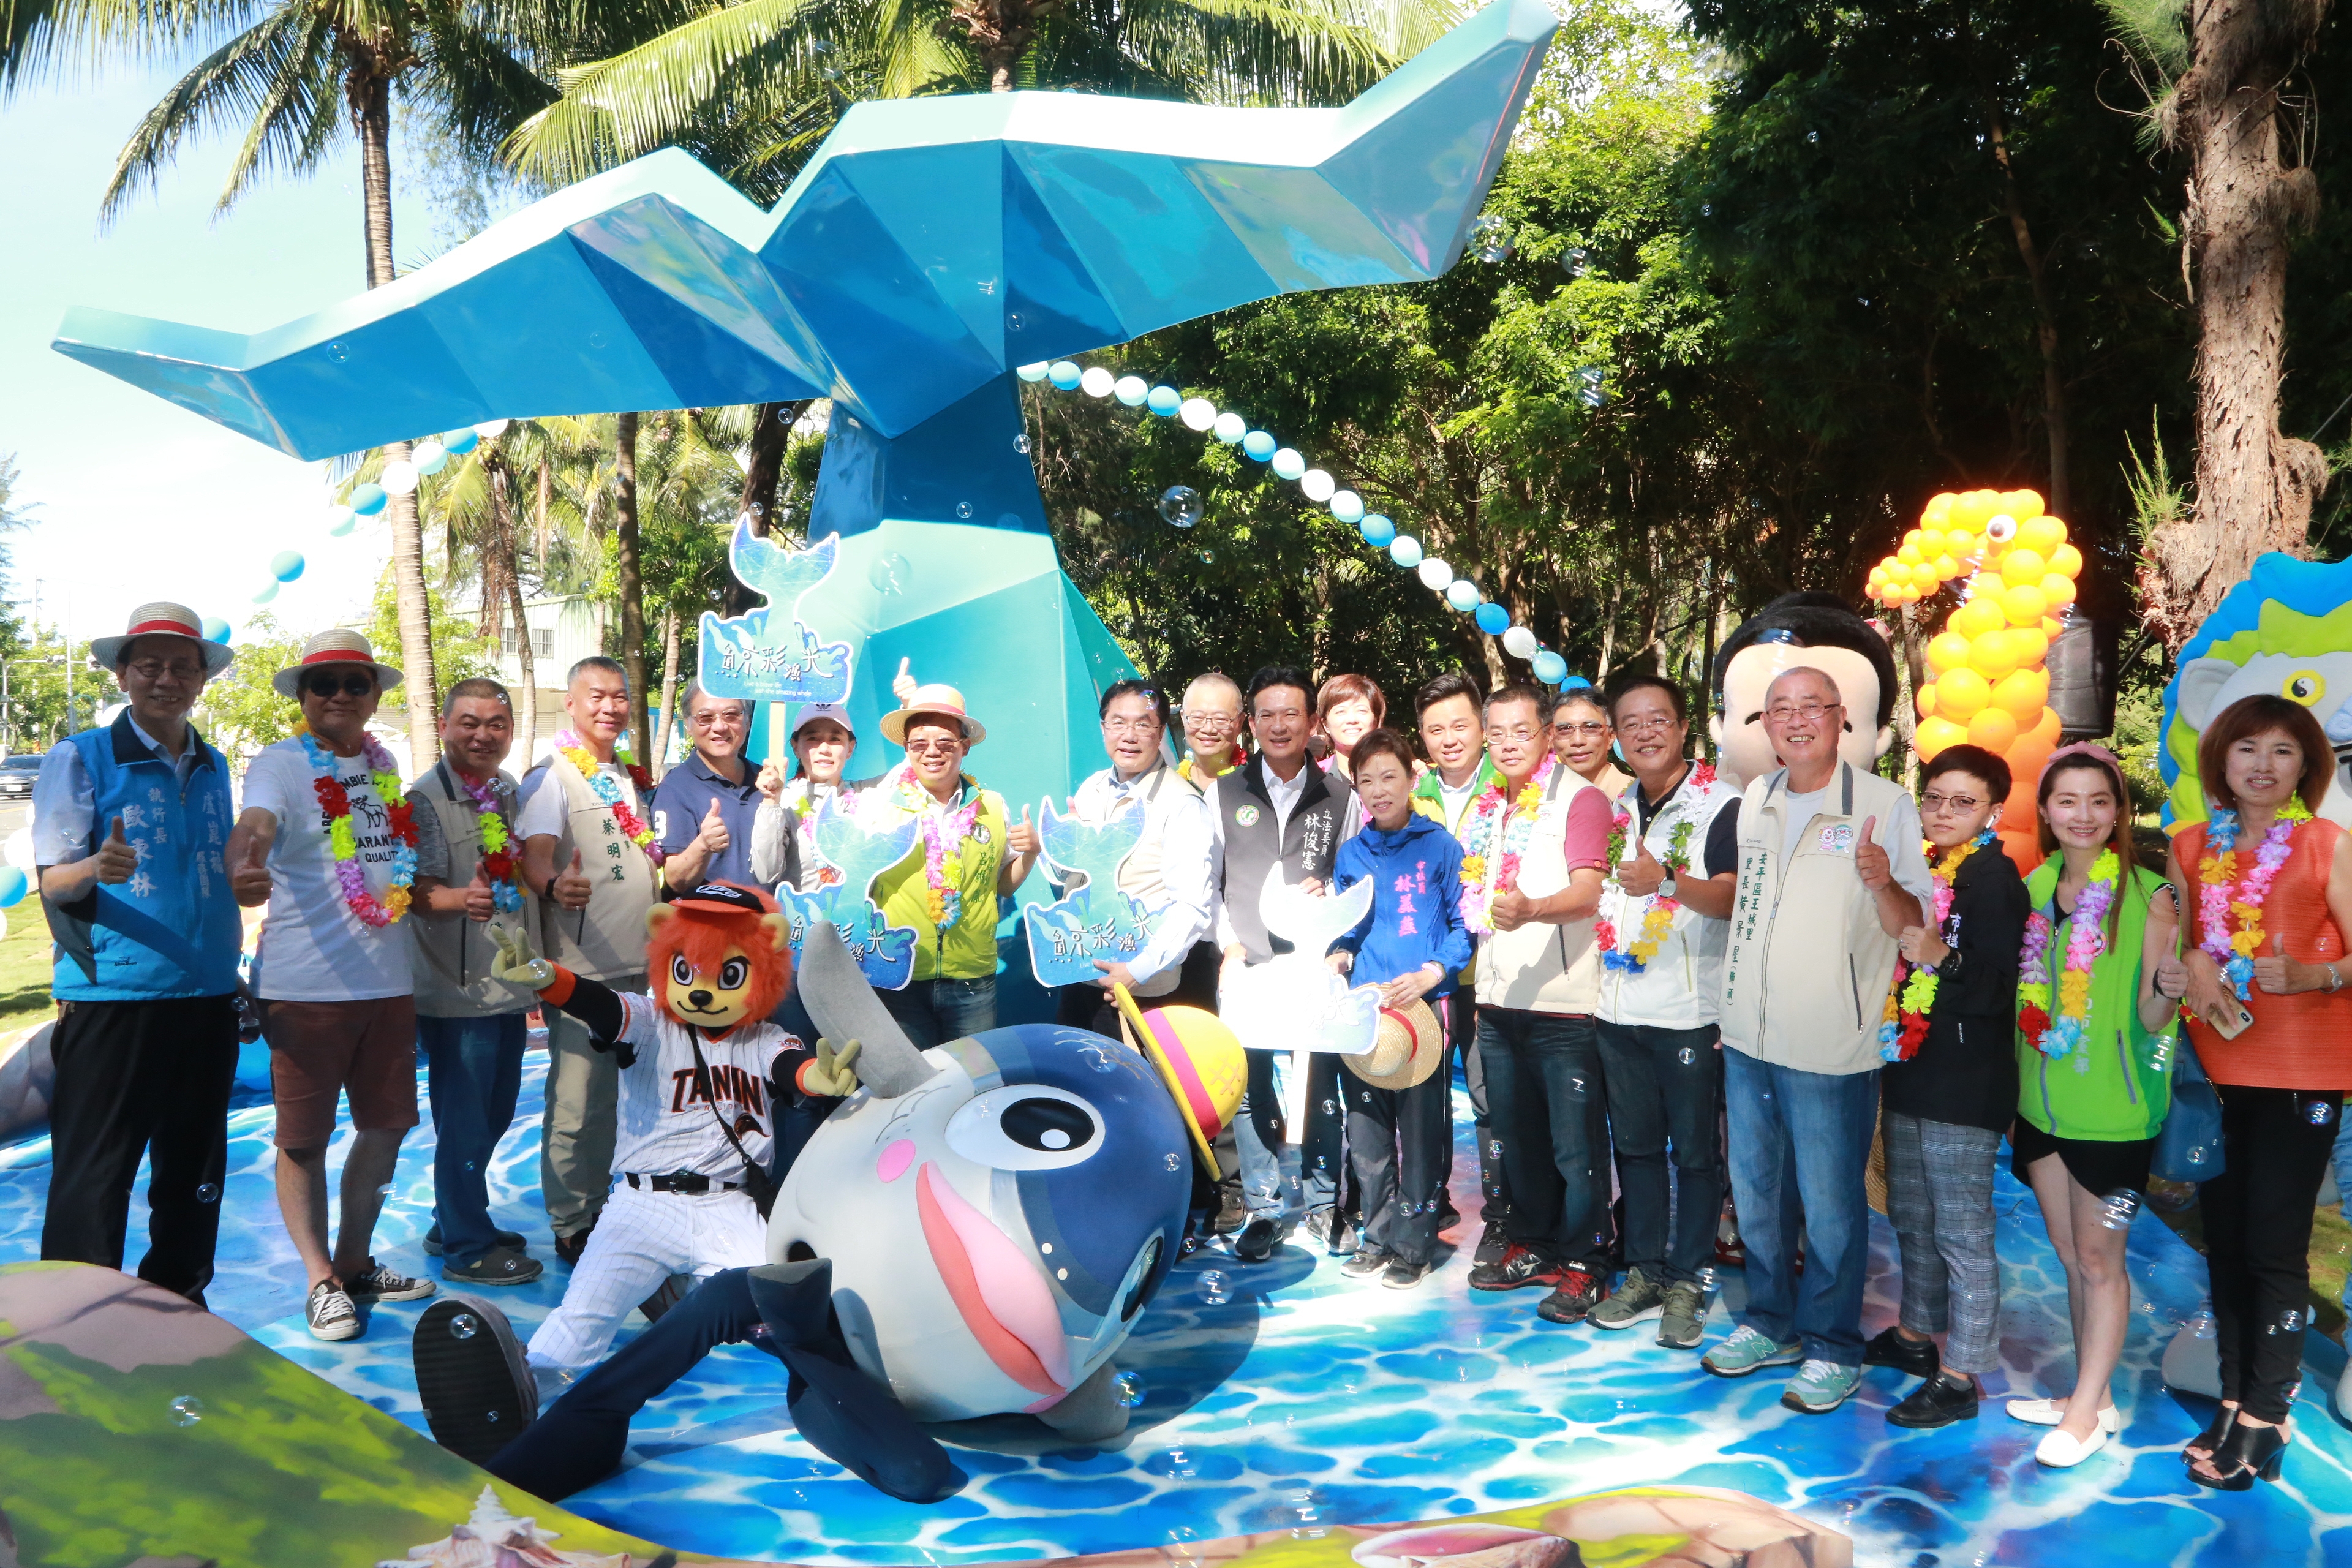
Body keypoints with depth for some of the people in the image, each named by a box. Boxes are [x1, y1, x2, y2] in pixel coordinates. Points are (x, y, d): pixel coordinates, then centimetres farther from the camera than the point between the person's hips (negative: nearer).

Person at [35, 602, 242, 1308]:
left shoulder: (213, 768, 13)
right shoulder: (80, 758, -2)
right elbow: (54, 880, -7)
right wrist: (97, 869, -29)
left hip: (206, 997, 6)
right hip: (112, 995, -5)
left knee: (193, 1172, 13)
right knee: (94, 1174, -3)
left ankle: (179, 1301, 25)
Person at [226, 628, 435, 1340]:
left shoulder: (384, 765, 11)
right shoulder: (280, 764, -7)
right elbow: (254, 825, -28)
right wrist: (243, 867, -47)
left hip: (388, 980, 6)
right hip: (306, 983, -6)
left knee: (387, 1124, 15)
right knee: (304, 1137, 2)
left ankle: (354, 1261, 30)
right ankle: (321, 1280, 15)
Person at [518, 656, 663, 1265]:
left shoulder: (634, 778, 16)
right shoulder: (552, 775, -6)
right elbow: (534, 851, -23)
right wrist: (555, 884, -42)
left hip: (641, 963, 7)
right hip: (582, 965, -7)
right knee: (580, 1099, -6)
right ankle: (572, 1225, 6)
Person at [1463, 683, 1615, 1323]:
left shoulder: (1580, 797, -7)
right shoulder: (1488, 807, 15)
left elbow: (1587, 891, -20)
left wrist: (1530, 909, -39)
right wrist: (1478, 985, 20)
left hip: (1564, 1005, -7)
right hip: (1499, 1003, 7)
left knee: (1575, 1144, -2)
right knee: (1519, 1137, 16)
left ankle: (1583, 1263, 10)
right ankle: (1533, 1246, 28)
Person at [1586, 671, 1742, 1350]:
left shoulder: (1721, 804, -9)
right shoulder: (1615, 808, 13)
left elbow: (1733, 896, -22)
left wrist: (1667, 880, -37)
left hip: (1690, 1013, -6)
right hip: (1620, 1011, 6)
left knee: (1695, 1151, 4)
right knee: (1636, 1144, 13)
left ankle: (1686, 1282, 16)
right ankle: (1644, 1274, 24)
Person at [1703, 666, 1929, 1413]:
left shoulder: (1884, 804, -9)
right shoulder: (1754, 799, 8)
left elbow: (1911, 924, -13)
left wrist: (1883, 882, -32)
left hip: (1829, 1049, -6)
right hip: (1747, 1038, 6)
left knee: (1830, 1205, 5)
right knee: (1756, 1191, 17)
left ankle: (1833, 1349, 22)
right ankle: (1771, 1325, 34)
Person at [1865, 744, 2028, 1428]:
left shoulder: (1994, 877, -12)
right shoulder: (1923, 871, 14)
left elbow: (1995, 987, -19)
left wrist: (1941, 959, -33)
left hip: (1964, 1083, -9)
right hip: (1911, 1070, 9)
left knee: (1962, 1231, -2)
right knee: (1912, 1217, 20)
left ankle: (1960, 1375, 6)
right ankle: (1916, 1333, 35)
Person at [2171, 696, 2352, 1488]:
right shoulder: (2191, 846, 8)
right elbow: (2169, 947, 13)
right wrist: (2189, 969, -8)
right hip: (2216, 1064, 4)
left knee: (2274, 1246, -3)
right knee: (2224, 1239, 8)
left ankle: (2264, 1420, 8)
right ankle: (2234, 1400, 19)